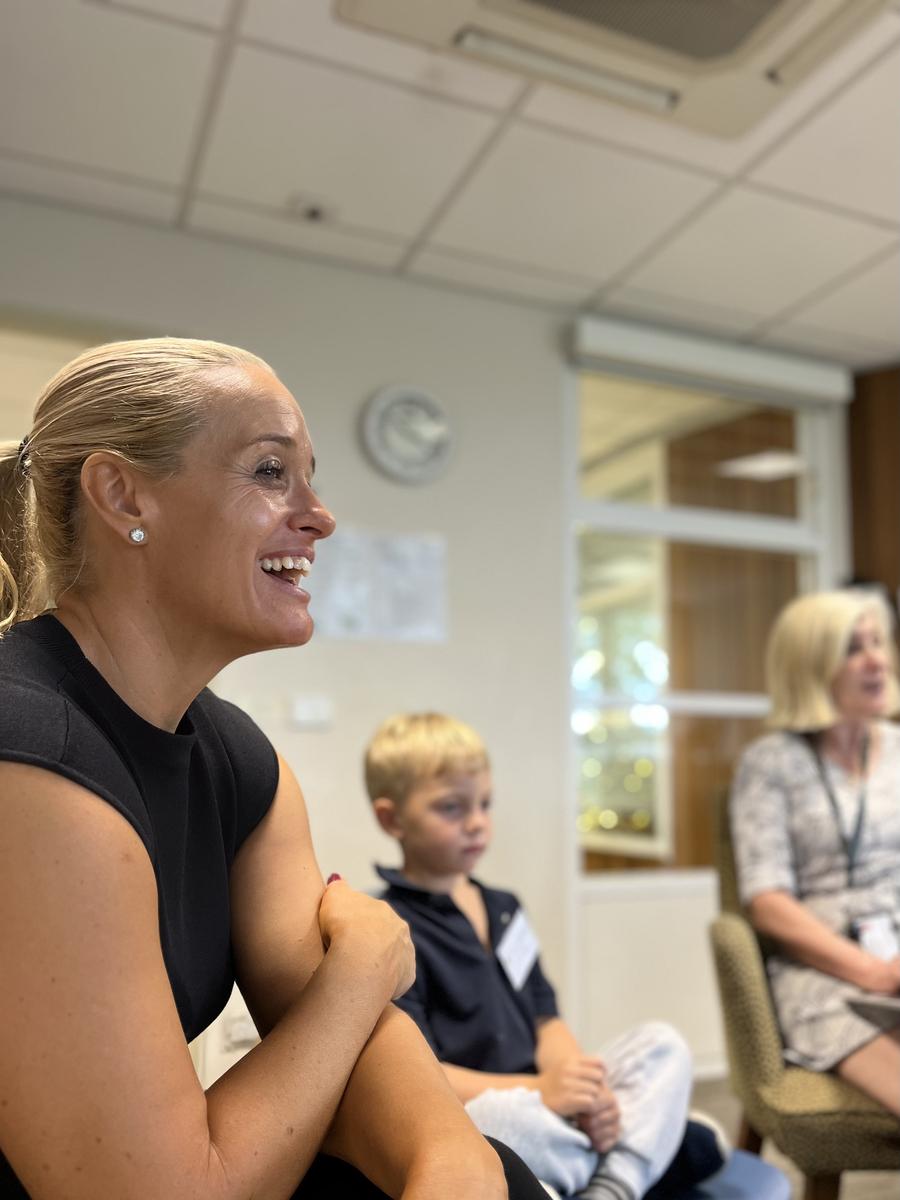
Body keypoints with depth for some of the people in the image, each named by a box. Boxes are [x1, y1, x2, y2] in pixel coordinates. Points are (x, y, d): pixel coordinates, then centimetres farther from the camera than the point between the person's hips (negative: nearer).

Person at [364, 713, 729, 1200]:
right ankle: (654, 1143, -11)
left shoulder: (503, 909, 14)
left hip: (539, 1104, 8)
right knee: (512, 1120, -38)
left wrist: (578, 1084, -11)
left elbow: (546, 1021, 11)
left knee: (663, 1043, 0)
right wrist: (538, 1091, -24)